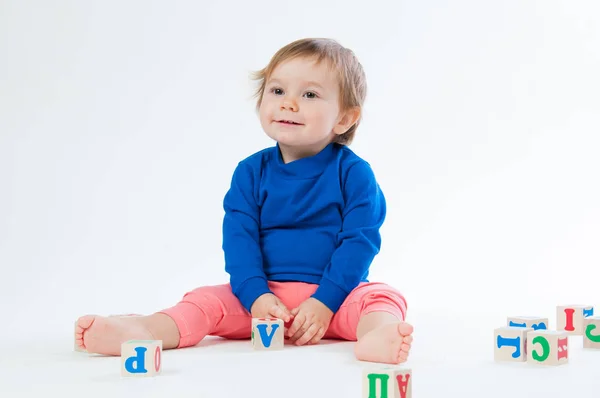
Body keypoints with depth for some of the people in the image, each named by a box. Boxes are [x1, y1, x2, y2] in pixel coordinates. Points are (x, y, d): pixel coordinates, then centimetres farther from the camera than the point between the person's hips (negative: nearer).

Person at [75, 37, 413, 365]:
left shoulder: (353, 172, -5)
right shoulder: (251, 172, 4)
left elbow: (360, 240, -11)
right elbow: (238, 237, -3)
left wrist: (323, 302, -21)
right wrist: (257, 297, -18)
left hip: (334, 295, -3)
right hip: (265, 295, 3)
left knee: (380, 297, -30)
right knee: (207, 300, -16)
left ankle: (375, 336, -63)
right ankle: (141, 332, -39)